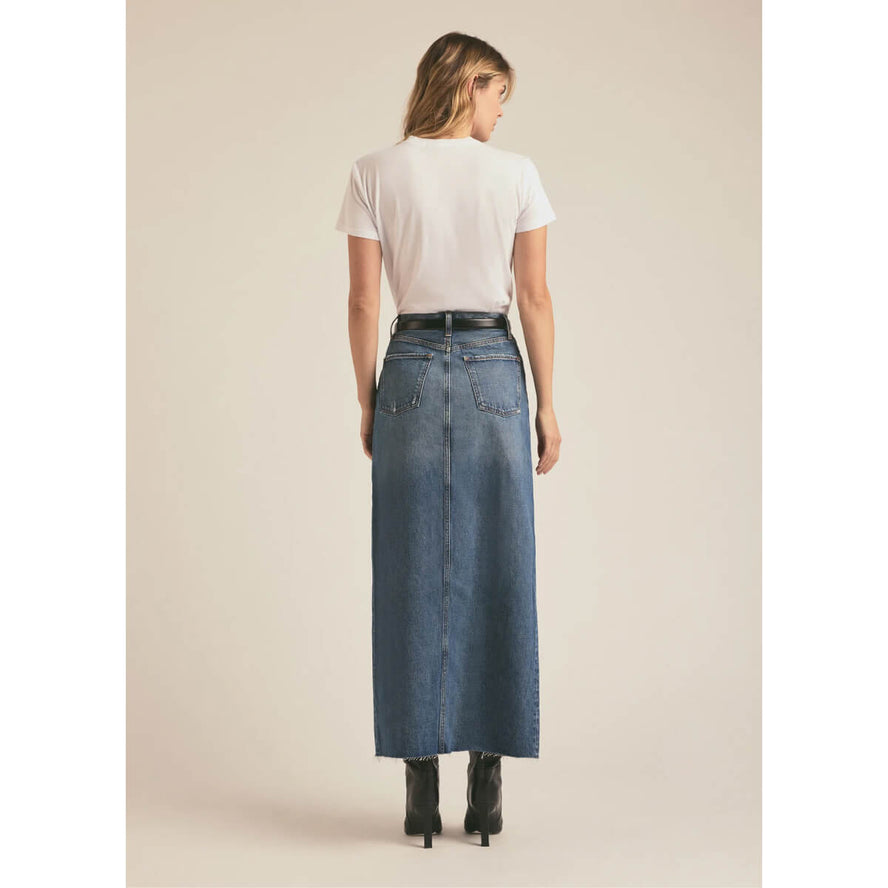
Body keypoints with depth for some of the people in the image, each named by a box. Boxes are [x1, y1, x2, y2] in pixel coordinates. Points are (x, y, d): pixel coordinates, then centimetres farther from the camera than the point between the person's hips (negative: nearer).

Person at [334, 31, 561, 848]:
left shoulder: (375, 173, 1)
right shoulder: (516, 173, 0)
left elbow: (363, 301, -1)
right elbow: (535, 297, 0)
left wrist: (367, 402, 8)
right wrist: (546, 405, 6)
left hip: (410, 368, 0)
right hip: (494, 368, 0)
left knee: (412, 577, 5)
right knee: (497, 575, 6)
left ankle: (422, 787, 8)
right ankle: (488, 785, 10)